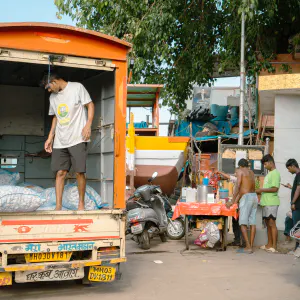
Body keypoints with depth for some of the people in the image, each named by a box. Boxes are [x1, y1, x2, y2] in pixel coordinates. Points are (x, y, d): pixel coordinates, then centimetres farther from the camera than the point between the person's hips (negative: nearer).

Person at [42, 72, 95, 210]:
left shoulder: (77, 87, 0)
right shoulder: (53, 97, 17)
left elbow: (90, 105, 1)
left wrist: (88, 125, -11)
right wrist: (50, 138, 17)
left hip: (78, 139, -5)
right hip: (60, 141, 5)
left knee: (79, 172, -6)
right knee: (60, 172, -1)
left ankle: (81, 203, 9)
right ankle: (58, 207, 2)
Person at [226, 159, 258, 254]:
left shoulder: (240, 171, -2)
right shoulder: (251, 172, 19)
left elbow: (238, 186, -11)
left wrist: (232, 201, -11)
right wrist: (237, 200, 23)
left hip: (246, 197, -8)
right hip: (254, 196, 8)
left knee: (243, 223, -6)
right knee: (252, 223, 6)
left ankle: (248, 247, -11)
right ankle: (251, 246, 7)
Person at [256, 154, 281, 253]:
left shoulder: (275, 173, -10)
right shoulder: (269, 174, 19)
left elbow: (275, 189, -18)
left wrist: (262, 190, -16)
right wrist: (260, 192, 8)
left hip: (271, 203, -9)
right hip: (266, 202, 9)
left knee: (272, 223, -8)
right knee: (268, 223, 12)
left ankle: (274, 246, -6)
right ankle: (269, 244, 18)